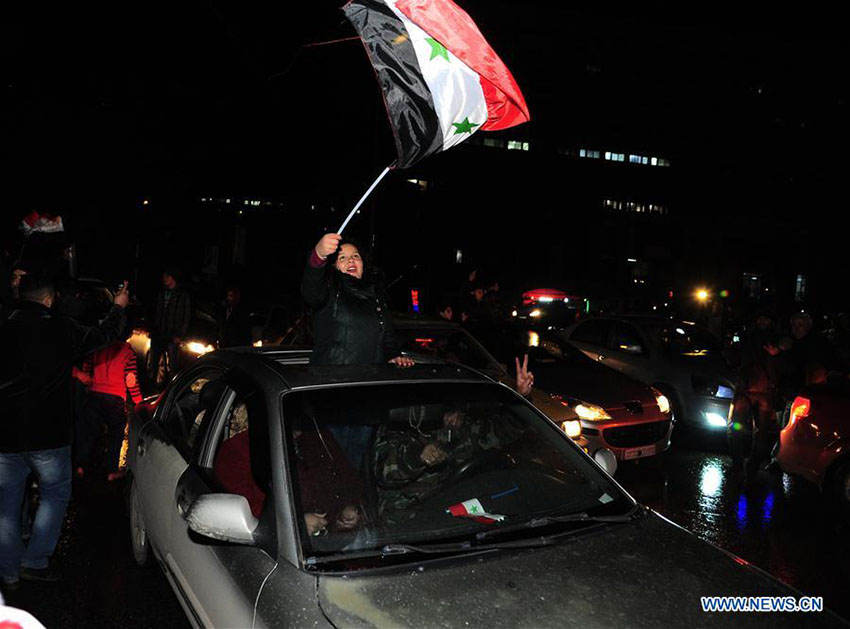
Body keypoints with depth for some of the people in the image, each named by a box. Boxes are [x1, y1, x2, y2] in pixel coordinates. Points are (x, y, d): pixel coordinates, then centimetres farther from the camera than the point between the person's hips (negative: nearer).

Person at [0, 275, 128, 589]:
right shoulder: (62, 330, -9)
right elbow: (105, 335, 8)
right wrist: (118, 307, 25)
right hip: (48, 435, -3)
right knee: (55, 495, 14)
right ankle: (34, 562, 11)